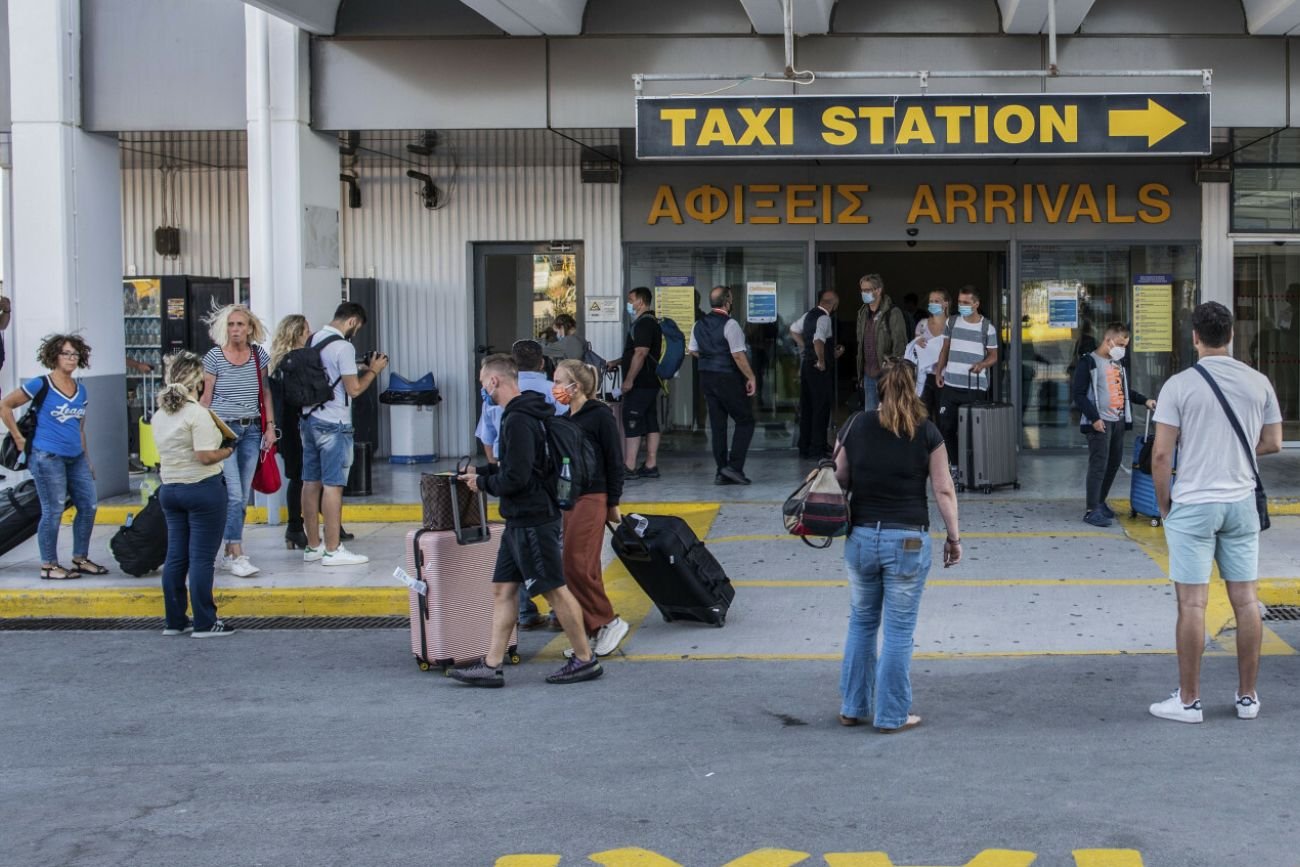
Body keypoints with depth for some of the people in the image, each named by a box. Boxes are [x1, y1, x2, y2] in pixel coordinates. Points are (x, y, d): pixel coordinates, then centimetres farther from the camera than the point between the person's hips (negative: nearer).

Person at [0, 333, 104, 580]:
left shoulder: (81, 391, 12)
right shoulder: (41, 385, -8)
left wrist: (87, 459, 17)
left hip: (76, 458, 7)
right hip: (48, 457, -7)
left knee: (89, 506, 7)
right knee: (53, 512, -3)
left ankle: (81, 559, 21)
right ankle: (49, 566, 8)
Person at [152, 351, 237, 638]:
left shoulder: (160, 416, 9)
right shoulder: (197, 413, -16)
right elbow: (206, 456, -22)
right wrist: (228, 450, -5)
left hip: (169, 489, 8)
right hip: (203, 488, -8)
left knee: (176, 556, 11)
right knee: (202, 558, -3)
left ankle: (174, 620, 17)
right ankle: (204, 623, 1)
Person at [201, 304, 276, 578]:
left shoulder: (260, 356, 7)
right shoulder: (214, 357, -2)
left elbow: (266, 394, 13)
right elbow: (206, 398, 1)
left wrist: (270, 427, 6)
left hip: (252, 430, 4)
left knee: (243, 496, 5)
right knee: (234, 494, -11)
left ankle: (228, 554, 13)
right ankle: (237, 555, -9)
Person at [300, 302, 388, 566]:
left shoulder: (313, 340, 11)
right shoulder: (343, 347, -15)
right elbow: (354, 389, -13)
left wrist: (359, 369, 18)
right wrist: (373, 370, 2)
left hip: (309, 420, 8)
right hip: (333, 425, -8)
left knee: (311, 482, 10)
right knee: (333, 485, -5)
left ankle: (313, 545, 17)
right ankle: (332, 550, -4)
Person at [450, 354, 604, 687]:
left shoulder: (518, 421, -19)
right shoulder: (526, 414, 14)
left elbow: (516, 478, -23)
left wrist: (483, 482, -5)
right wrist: (480, 471, 17)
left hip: (533, 519, -11)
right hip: (520, 521, 11)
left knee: (554, 590, -2)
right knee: (503, 589, 9)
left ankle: (585, 659, 7)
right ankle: (491, 665, 11)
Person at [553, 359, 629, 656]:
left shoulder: (600, 416, -9)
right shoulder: (564, 418, 13)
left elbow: (615, 461, -8)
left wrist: (613, 504, -8)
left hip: (591, 499, -8)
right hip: (565, 498, 8)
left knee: (579, 566, -12)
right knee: (572, 568, 7)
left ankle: (610, 622, 0)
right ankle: (594, 632, 14)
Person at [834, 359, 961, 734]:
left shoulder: (856, 426, 0)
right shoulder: (926, 432, -6)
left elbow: (840, 480, 5)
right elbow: (944, 491, -6)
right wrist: (954, 537, 4)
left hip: (861, 537, 3)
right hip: (907, 541, -3)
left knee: (861, 623, 18)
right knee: (898, 631, 5)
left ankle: (853, 708, 24)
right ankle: (892, 716, 11)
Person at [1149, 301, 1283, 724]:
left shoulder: (1179, 385, -10)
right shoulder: (1258, 383, 1)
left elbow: (1161, 454, -10)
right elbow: (1273, 443, 9)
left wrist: (1162, 502, 3)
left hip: (1193, 505, -4)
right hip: (1241, 503, 4)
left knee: (1192, 603, 0)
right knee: (1246, 599, 10)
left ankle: (1188, 701, 6)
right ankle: (1248, 697, 17)